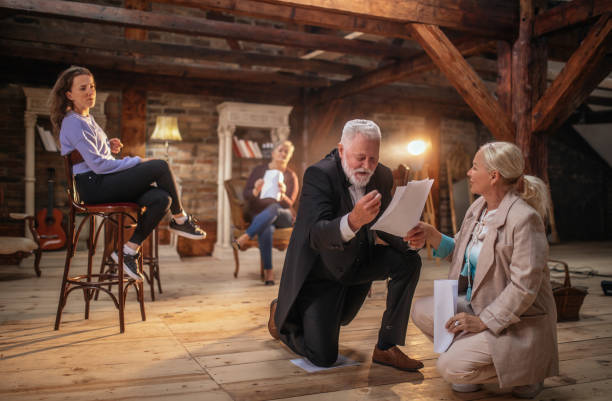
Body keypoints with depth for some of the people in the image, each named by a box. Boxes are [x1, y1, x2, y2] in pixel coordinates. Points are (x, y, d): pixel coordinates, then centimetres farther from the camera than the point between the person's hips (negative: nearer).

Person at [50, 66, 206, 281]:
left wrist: (109, 146, 7)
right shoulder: (73, 123, -12)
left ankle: (129, 251, -8)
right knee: (160, 166, -19)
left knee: (161, 199, -14)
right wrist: (137, 162, -12)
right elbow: (98, 164, -18)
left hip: (103, 183, 9)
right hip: (93, 186, -9)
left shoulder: (86, 118, 19)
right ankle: (180, 220, -1)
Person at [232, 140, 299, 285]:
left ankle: (245, 237, -43)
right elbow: (245, 195, 2)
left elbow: (288, 205, -4)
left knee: (274, 208, -38)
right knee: (266, 230, -37)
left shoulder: (291, 176, 7)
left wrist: (282, 195, -28)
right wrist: (256, 191, -22)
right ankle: (268, 271, -35)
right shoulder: (259, 170, 9)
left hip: (283, 216, 0)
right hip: (259, 214, 0)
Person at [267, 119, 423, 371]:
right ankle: (282, 314, 24)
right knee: (323, 358, -7)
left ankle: (386, 347, 0)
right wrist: (353, 220, -56)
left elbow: (386, 227, -1)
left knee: (409, 260, -14)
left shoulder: (383, 176, -6)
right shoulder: (318, 175, -25)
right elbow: (316, 236, -36)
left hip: (358, 263, 6)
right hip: (319, 270, -6)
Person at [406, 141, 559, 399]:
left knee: (450, 368, -19)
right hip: (477, 305, 9)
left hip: (518, 321, -8)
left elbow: (524, 287, -25)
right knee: (421, 311, -1)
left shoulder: (524, 218, -23)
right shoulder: (478, 207, 4)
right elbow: (460, 252, 16)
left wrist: (483, 321, -23)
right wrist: (431, 235, 0)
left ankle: (526, 370, 3)